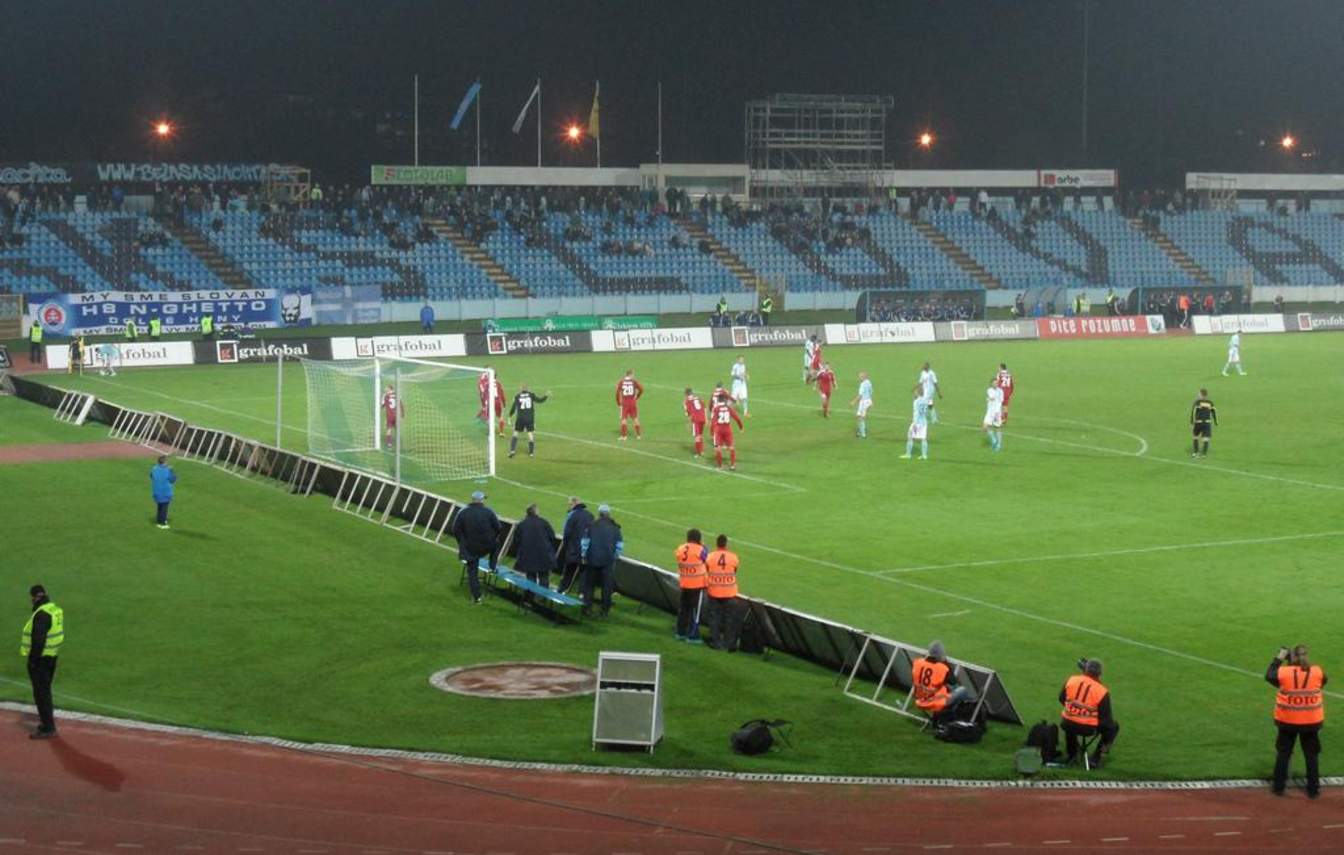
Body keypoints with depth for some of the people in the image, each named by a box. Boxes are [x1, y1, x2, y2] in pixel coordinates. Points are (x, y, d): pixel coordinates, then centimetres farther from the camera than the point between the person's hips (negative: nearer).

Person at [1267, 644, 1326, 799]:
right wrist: (1304, 663, 13)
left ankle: (1279, 787, 18)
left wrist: (1278, 658, 12)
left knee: (1283, 753, 15)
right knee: (1312, 755, 12)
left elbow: (1269, 675, 5)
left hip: (1287, 721, 0)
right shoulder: (1317, 672, -12)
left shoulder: (1284, 672, -15)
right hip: (1311, 722, 0)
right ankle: (1313, 790, 14)